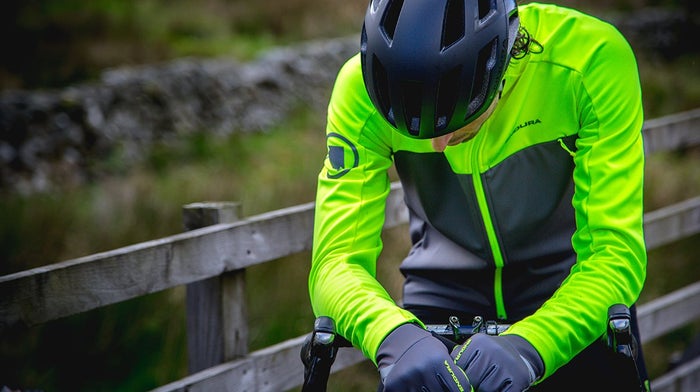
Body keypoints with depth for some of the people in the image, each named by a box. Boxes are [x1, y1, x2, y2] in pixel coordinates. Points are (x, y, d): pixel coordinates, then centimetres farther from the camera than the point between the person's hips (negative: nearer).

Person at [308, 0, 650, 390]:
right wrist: (396, 338, -51)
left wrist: (524, 349, -51)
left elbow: (617, 253, -33)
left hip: (567, 283, -1)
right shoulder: (363, 89, -25)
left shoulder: (592, 59, -30)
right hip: (447, 282, 1)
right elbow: (336, 262, -28)